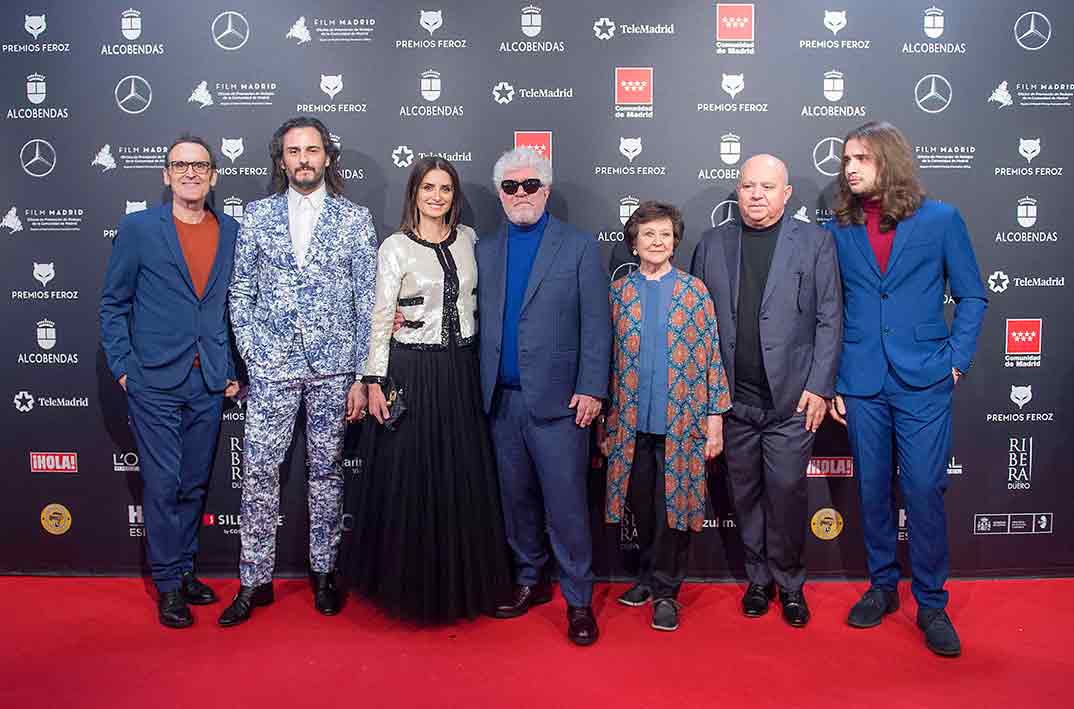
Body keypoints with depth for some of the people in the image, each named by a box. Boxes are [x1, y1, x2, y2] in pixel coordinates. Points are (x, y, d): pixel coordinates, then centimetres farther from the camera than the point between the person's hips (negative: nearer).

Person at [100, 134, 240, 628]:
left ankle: (185, 570, 27)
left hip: (209, 384, 3)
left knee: (194, 484, 12)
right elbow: (113, 303, 2)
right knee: (163, 484, 2)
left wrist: (233, 369, 7)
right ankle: (167, 583, 15)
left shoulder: (231, 231, 7)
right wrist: (122, 366, -4)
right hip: (155, 382, -3)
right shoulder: (137, 228, -1)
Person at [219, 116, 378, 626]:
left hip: (334, 368, -1)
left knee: (327, 471, 8)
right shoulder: (257, 215, 6)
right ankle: (255, 580, 15)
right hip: (271, 368, 1)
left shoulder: (355, 218, 2)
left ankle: (323, 571, 23)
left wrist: (362, 376, -4)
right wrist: (253, 354, -1)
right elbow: (241, 292, 9)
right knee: (258, 472, 2)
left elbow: (368, 302, 1)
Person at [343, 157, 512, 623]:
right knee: (409, 479, 4)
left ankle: (462, 580, 26)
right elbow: (381, 318, -5)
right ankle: (410, 581, 22)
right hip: (412, 371, -4)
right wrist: (374, 381, -9)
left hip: (462, 371, 4)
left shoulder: (468, 239, 7)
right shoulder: (396, 247, -5)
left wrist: (480, 363, 7)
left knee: (463, 478, 10)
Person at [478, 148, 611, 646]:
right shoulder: (485, 249, 12)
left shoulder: (579, 247, 1)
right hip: (502, 398, 4)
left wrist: (591, 388, -10)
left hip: (556, 399, -4)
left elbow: (596, 324, -4)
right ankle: (530, 580, 30)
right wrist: (484, 386, 0)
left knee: (565, 502, -1)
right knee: (516, 497, 13)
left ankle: (578, 599, 12)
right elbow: (481, 319, 9)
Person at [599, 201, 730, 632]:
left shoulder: (694, 291, 2)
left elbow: (710, 357, 1)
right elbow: (606, 358, 7)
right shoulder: (618, 292, 6)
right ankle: (649, 575, 30)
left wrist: (715, 419, -3)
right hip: (632, 421, 2)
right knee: (641, 505, 11)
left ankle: (666, 590, 18)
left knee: (674, 504, 4)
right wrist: (605, 421, 6)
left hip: (681, 421, -1)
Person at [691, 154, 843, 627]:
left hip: (791, 398, -2)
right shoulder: (713, 244, 8)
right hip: (733, 399, 2)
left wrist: (819, 387, -6)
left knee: (787, 492, 2)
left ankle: (790, 583, 22)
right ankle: (758, 579, 28)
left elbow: (829, 320, -1)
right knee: (746, 494, 11)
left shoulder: (814, 241, 2)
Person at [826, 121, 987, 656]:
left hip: (923, 381, -2)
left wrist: (956, 360, -4)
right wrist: (829, 382, 4)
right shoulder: (838, 229, 5)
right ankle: (882, 586, 27)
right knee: (873, 489, 10)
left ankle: (931, 603, 14)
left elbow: (972, 297, 5)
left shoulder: (940, 219, 0)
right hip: (861, 384, 2)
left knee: (924, 491, -1)